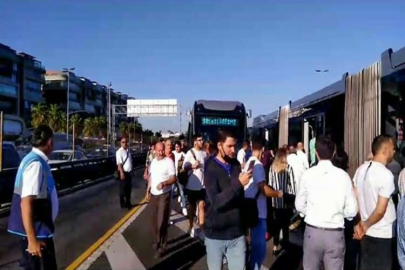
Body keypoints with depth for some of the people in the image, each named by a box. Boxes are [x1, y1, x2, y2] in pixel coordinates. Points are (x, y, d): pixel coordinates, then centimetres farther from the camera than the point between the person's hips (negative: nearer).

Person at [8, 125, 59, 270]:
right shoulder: (36, 164, -24)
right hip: (35, 230, -9)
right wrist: (32, 240, -27)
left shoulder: (33, 159, 7)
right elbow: (26, 203, -28)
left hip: (39, 228, 9)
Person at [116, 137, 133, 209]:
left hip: (129, 172, 8)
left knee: (129, 188, 16)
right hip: (124, 172, -7)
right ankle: (123, 204, 19)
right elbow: (119, 163, -19)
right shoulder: (119, 151, -14)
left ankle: (128, 203, 30)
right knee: (123, 189, 5)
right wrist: (122, 173, -25)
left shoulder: (128, 150, 9)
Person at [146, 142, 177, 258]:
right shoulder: (153, 162, 9)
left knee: (162, 222, -4)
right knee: (154, 221, 15)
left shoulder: (169, 162, -12)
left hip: (164, 195, -6)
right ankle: (157, 241, 32)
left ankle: (162, 247, 7)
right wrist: (148, 190, 11)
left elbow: (174, 179, -15)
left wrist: (163, 183, -31)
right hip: (153, 195, 6)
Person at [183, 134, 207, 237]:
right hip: (192, 185, -3)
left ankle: (201, 227, 10)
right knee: (192, 206, 12)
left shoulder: (204, 153, 4)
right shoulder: (190, 153, -8)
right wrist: (192, 166, -28)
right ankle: (191, 226, 26)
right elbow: (184, 167, -10)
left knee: (201, 205, 3)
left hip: (202, 184, 3)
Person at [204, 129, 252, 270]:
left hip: (237, 233, 4)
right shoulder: (211, 168, -10)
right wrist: (239, 183, -27)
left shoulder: (236, 165, 4)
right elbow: (216, 202, -22)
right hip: (215, 234, -3)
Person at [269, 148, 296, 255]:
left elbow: (270, 183, 3)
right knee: (285, 224, 9)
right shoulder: (288, 167, -7)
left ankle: (276, 246, 8)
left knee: (276, 223, 7)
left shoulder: (272, 167, 0)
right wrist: (292, 195, 2)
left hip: (275, 199, 2)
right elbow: (291, 183, -6)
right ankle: (284, 244, 16)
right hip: (286, 199, -2)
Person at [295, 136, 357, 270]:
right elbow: (352, 210, -4)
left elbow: (299, 205, 0)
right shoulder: (343, 175, -7)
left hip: (312, 232, 0)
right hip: (335, 234, 0)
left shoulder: (308, 174, -7)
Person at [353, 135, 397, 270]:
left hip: (366, 233, 7)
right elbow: (380, 211, -21)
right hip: (382, 234, -6)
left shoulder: (361, 169, 1)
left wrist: (360, 223, 7)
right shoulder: (386, 174, -20)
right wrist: (365, 226, -8)